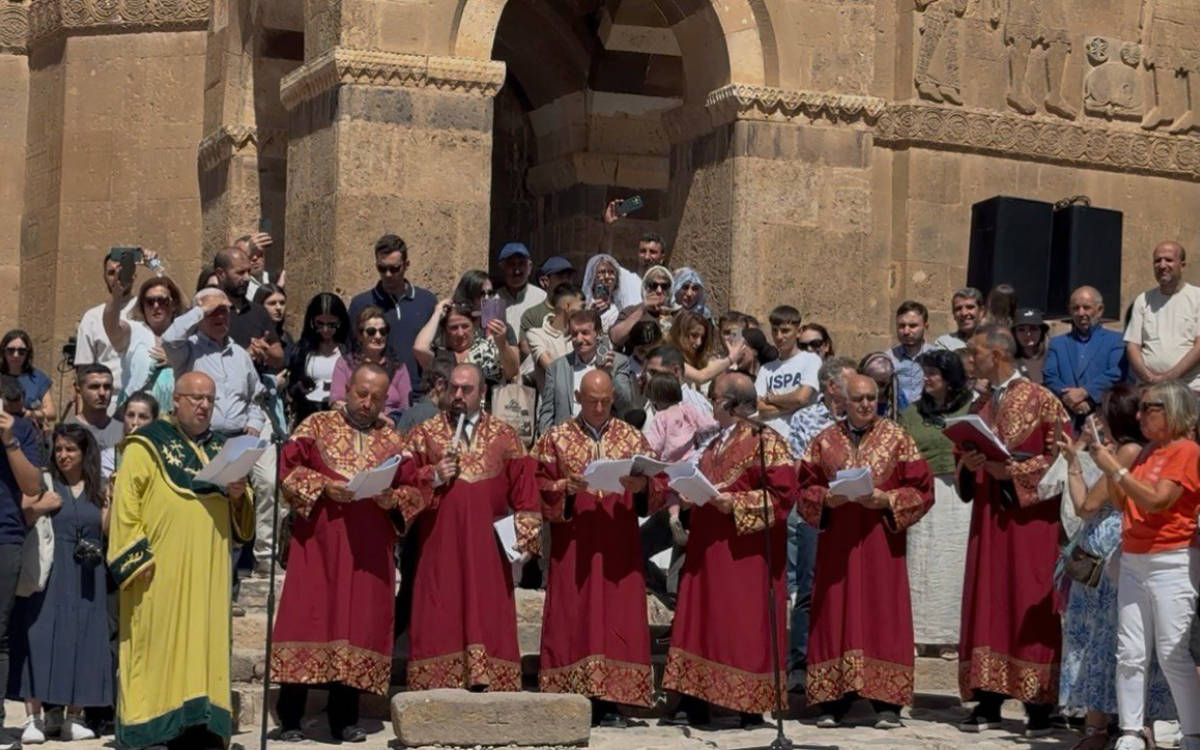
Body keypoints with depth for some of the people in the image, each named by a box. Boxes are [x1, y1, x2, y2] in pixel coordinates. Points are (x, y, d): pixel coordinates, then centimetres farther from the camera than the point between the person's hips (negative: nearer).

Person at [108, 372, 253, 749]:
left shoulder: (221, 449, 18)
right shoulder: (148, 445, 1)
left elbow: (241, 515, 20)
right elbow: (125, 503, -7)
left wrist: (238, 495, -2)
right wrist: (136, 555, -15)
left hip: (208, 571, 5)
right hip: (160, 570, -5)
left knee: (205, 644, 2)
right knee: (158, 643, -6)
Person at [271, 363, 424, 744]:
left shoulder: (394, 441, 12)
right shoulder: (317, 426, 7)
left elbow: (415, 490, 9)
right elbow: (289, 468, -1)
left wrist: (392, 498, -11)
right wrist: (323, 486, -15)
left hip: (370, 549, 2)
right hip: (317, 541, -2)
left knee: (359, 623, 1)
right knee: (308, 617, -5)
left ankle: (344, 718, 9)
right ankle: (290, 719, -1)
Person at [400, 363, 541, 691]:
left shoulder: (505, 437, 8)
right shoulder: (423, 434, 8)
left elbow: (524, 492, 5)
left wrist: (524, 536, -4)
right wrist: (433, 477, -13)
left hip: (487, 549, 1)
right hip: (439, 547, -1)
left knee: (487, 619, -1)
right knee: (440, 621, -3)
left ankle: (485, 683, 1)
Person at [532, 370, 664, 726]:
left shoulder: (633, 438, 10)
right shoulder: (556, 440, 6)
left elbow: (659, 485, 6)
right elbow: (539, 487, 0)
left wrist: (643, 486, -15)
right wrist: (566, 488, -18)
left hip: (619, 547, 1)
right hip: (573, 546, -1)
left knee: (617, 617, -2)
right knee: (574, 618, -4)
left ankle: (609, 702, 2)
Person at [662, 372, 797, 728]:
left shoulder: (767, 442, -7)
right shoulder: (715, 445, 19)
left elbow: (782, 493, -16)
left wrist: (734, 503, -20)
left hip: (745, 550, -8)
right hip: (708, 549, 8)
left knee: (746, 625, -6)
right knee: (701, 620, 5)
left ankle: (753, 705, -1)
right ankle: (695, 702, 8)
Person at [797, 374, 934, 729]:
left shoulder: (898, 439, 3)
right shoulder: (825, 441, 8)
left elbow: (921, 489, 0)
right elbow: (806, 489, 9)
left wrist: (886, 500, -15)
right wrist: (826, 499, -11)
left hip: (881, 543, -2)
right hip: (837, 543, 2)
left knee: (883, 616, -3)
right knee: (836, 616, 1)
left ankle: (887, 704, -1)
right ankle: (833, 701, 5)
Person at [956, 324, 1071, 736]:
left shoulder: (1042, 401, -5)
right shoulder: (979, 407, 15)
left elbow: (1061, 458, -10)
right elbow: (963, 459, 20)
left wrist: (1013, 471, -18)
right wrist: (968, 465, -3)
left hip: (1030, 519, -6)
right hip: (987, 520, 6)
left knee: (1030, 608, -6)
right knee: (987, 606, 3)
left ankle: (1039, 705, -2)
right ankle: (988, 701, 6)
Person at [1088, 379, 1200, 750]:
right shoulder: (1147, 452, 16)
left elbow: (1156, 501, -19)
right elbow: (1123, 504, 18)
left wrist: (1115, 468, -15)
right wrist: (1107, 467, 4)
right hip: (1133, 561, 8)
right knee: (1130, 654, 3)